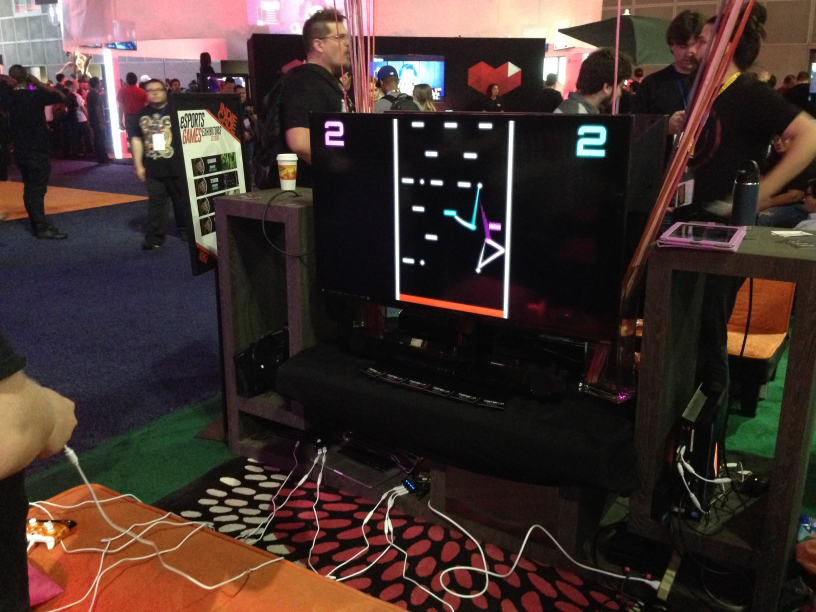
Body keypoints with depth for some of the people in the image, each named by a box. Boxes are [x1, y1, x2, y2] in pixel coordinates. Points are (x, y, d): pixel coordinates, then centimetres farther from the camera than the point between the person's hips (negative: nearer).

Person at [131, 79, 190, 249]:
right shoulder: (142, 114, 8)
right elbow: (136, 139, 11)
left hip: (177, 166, -2)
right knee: (155, 203, 3)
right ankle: (155, 237, 6)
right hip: (152, 168, 2)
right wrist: (138, 165, 6)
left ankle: (185, 230, 25)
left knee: (182, 200, 9)